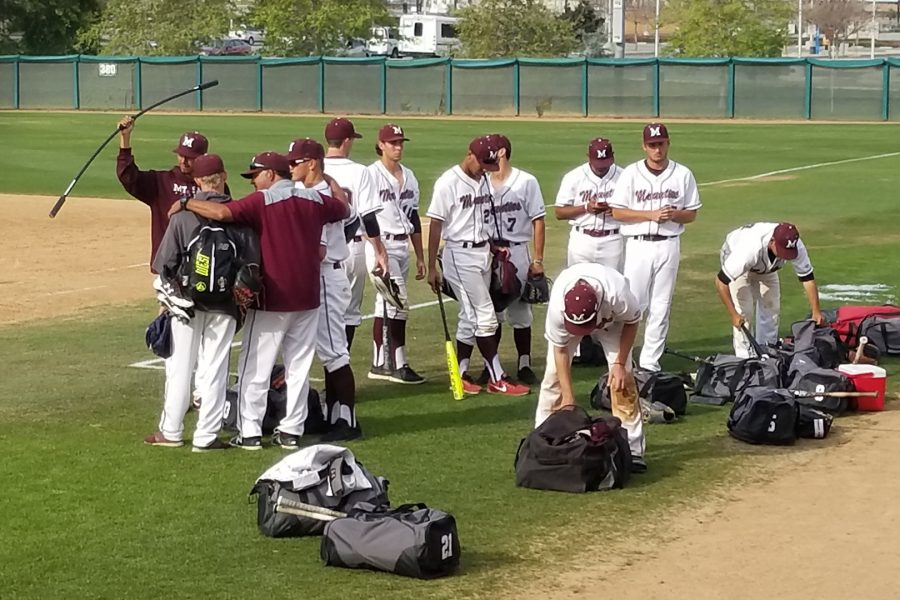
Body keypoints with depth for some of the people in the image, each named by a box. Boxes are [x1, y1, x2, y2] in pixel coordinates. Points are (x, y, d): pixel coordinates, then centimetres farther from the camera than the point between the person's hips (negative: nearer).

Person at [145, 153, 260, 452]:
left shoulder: (183, 212, -7)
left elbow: (166, 261, -5)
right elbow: (252, 262, -5)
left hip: (187, 301, 0)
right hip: (224, 304, 0)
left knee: (179, 367, 10)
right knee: (214, 369, 5)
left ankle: (171, 431, 15)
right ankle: (206, 435, 6)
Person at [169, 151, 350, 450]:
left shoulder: (262, 201, -11)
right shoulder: (315, 200, 5)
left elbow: (222, 212, -24)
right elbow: (344, 209, 24)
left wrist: (186, 203, -12)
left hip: (271, 300, -5)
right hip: (307, 299, 5)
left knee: (254, 368, 3)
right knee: (299, 367, 12)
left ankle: (250, 433, 2)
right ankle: (291, 431, 13)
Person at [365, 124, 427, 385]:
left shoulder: (409, 176, 14)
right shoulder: (371, 174, -8)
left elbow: (414, 218, 18)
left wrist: (420, 256, 16)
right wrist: (378, 251, -22)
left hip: (402, 247, 7)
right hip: (380, 244, -7)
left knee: (385, 305, 11)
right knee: (398, 303, -13)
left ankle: (379, 365, 15)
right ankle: (399, 365, -9)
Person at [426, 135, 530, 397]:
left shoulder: (484, 180, 9)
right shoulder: (448, 182, -13)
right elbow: (435, 225, -11)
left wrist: (493, 247, 3)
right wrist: (432, 267, -12)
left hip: (483, 254, 8)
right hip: (460, 255, -8)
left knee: (471, 317, 11)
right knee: (484, 316, -7)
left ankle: (460, 375, 18)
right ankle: (497, 378, -2)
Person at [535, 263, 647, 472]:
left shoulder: (618, 295, -43)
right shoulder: (557, 306, -40)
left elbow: (631, 322, -18)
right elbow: (560, 349, -25)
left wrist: (620, 363, -19)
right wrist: (568, 398, -24)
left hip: (610, 318, -1)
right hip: (569, 315, 1)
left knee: (622, 377, -13)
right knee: (554, 374, -12)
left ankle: (632, 448, -8)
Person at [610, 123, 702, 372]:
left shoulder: (683, 174, 6)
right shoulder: (631, 173, 0)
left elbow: (692, 213, 10)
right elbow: (617, 212, -3)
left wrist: (674, 214, -12)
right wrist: (651, 214, -14)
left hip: (668, 246, 2)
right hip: (638, 245, -2)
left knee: (661, 307, 6)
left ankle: (650, 363, 12)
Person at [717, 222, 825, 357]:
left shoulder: (796, 246, -34)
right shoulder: (749, 249, -47)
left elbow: (807, 278, -21)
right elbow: (721, 282, -41)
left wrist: (816, 311, -27)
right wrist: (733, 314, -40)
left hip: (766, 267, 5)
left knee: (771, 307, 4)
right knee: (744, 311, -15)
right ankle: (744, 357, -6)